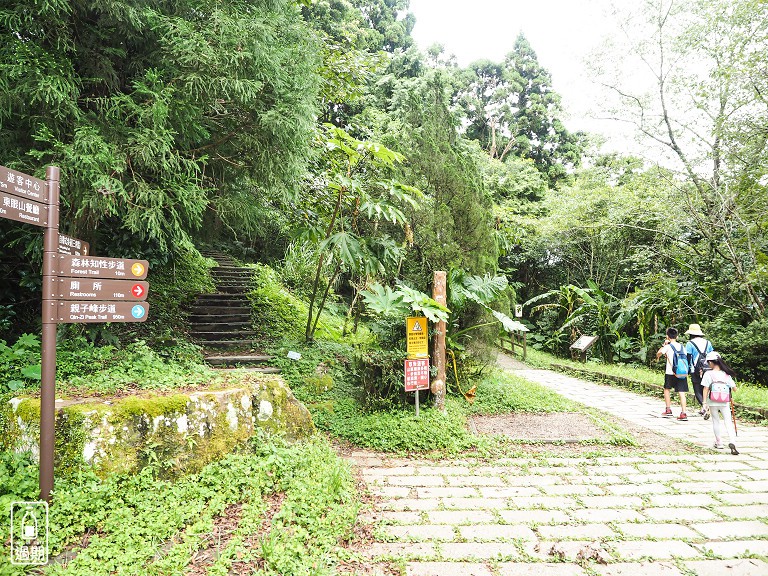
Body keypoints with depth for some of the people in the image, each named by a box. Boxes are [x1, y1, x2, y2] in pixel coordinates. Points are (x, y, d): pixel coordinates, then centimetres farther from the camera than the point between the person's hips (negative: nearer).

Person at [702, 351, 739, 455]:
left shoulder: (708, 374, -7)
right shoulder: (726, 374, 1)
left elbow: (705, 389, -9)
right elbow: (734, 388, 1)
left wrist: (704, 403, -5)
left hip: (713, 403, -1)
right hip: (725, 403, 1)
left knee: (716, 422, 13)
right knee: (728, 422, 3)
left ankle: (719, 443, 21)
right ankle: (732, 442, -15)